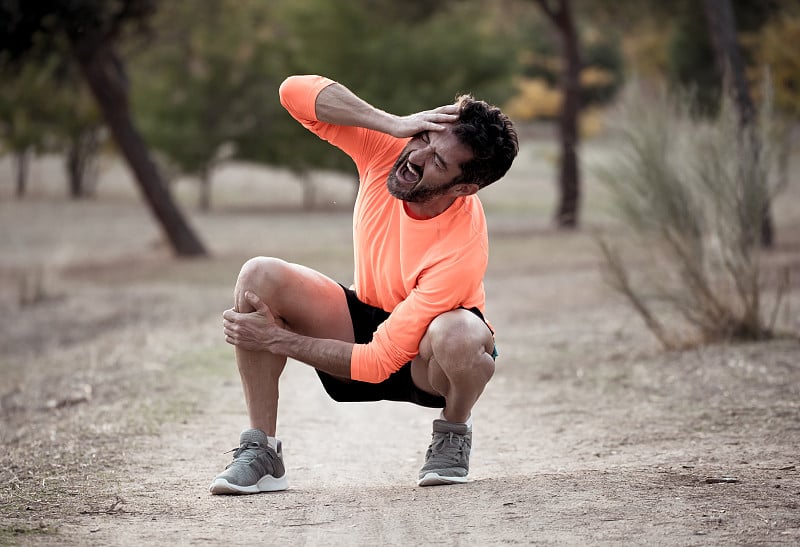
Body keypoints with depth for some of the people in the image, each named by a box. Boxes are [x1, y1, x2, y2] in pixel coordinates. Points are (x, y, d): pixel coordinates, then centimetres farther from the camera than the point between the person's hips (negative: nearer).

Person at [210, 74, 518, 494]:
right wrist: (395, 125, -36)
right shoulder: (388, 149, -20)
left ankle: (453, 434, -6)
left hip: (427, 364, -5)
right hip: (366, 317, 5)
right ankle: (260, 453, -14)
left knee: (457, 332, -42)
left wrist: (277, 339, -24)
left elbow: (379, 362, -32)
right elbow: (295, 91, -26)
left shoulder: (463, 251, -35)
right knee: (259, 276, -21)